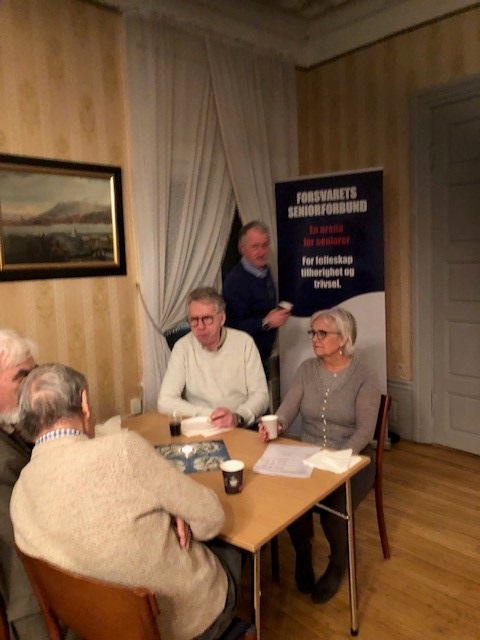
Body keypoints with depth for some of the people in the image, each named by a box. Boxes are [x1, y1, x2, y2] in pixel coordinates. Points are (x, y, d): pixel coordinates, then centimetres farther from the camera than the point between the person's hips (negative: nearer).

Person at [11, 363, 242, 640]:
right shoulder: (122, 448, -32)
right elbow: (211, 517, -21)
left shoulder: (19, 494, -10)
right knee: (230, 547, 25)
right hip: (185, 616, -5)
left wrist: (167, 515, -8)